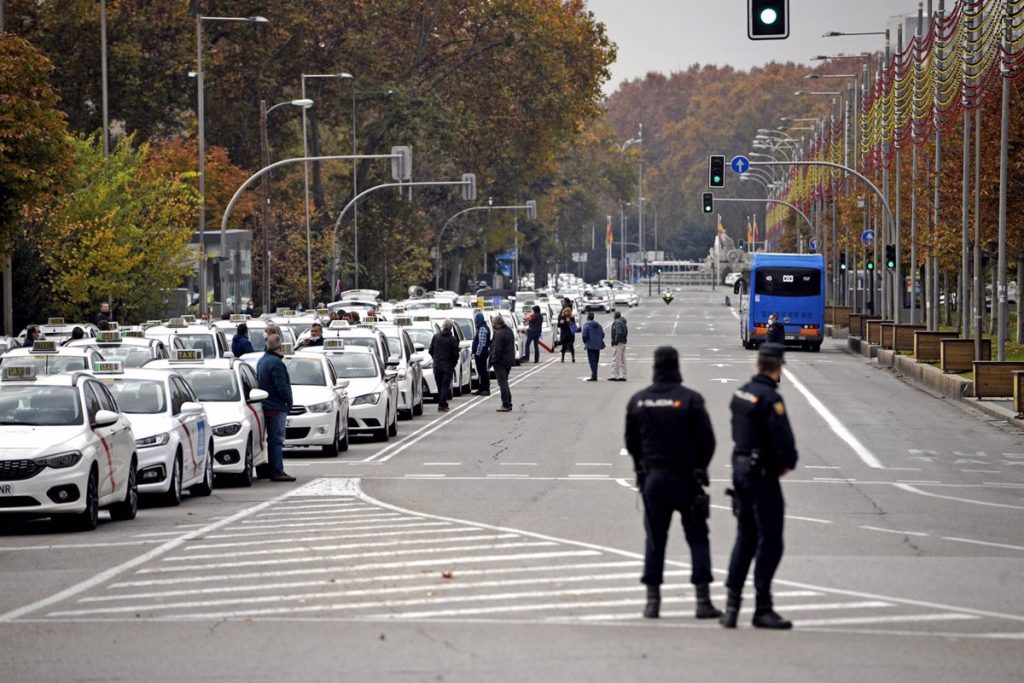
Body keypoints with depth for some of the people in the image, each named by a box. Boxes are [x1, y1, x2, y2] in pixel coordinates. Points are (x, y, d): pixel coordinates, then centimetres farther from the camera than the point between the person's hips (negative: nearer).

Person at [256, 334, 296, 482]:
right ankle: (277, 472, -10)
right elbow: (281, 387, -21)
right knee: (277, 440, -8)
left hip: (267, 407, 9)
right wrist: (289, 401, -5)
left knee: (273, 439, 14)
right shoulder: (276, 363, -18)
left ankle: (273, 470, 17)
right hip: (277, 407, -9)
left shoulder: (262, 361, 13)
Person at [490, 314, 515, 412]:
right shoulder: (509, 331, 10)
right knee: (505, 383, 19)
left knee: (502, 383, -5)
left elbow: (497, 349, -22)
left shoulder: (499, 334, -22)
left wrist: (494, 360, -15)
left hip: (500, 362, -9)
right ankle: (508, 403, 21)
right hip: (509, 360, 10)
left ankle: (506, 405, -5)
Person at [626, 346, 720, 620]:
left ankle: (652, 600, 6)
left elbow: (631, 442, 8)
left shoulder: (638, 401, 1)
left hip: (652, 478, 3)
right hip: (685, 480, -3)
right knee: (697, 539, 4)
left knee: (655, 540, 10)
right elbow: (707, 441, -8)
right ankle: (703, 600, -1)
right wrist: (699, 469, 9)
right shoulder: (690, 400, -10)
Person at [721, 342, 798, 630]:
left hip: (740, 468, 8)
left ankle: (732, 605, 12)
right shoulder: (770, 399, -18)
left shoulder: (741, 393, 8)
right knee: (770, 541, -2)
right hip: (763, 474, -8)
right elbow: (783, 439, -24)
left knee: (745, 537, 15)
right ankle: (762, 608, -1)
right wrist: (788, 463, -3)